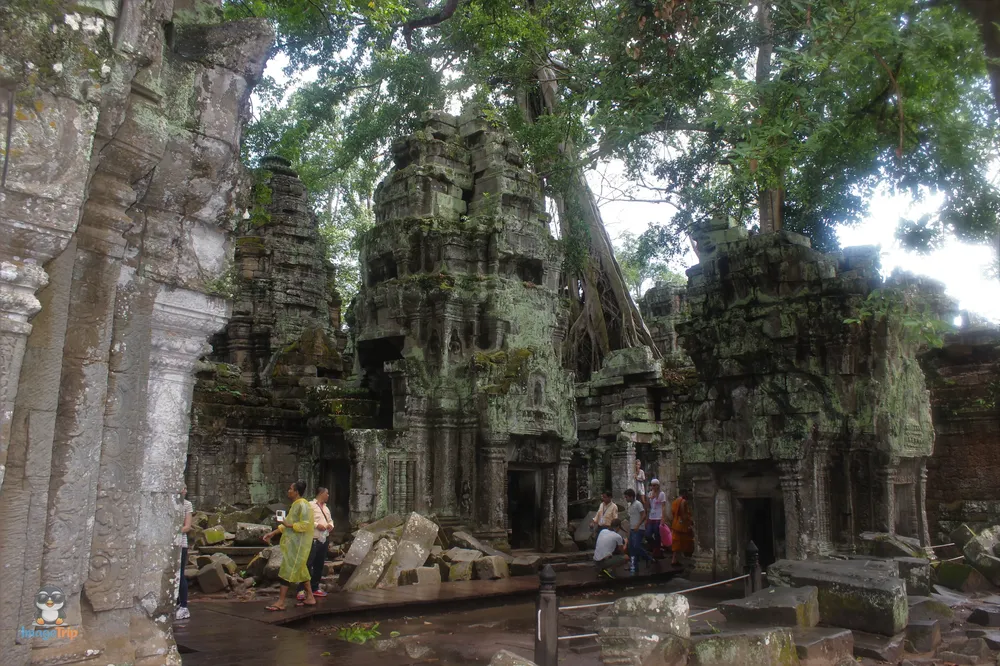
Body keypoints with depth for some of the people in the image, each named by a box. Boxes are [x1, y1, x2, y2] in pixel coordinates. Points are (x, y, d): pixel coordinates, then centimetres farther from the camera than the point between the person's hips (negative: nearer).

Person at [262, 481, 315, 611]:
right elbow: (287, 523, 17)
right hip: (293, 543, 10)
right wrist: (272, 533, 12)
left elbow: (305, 525, -23)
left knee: (287, 570, -7)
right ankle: (310, 598, 20)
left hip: (296, 544, -10)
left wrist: (290, 525, -17)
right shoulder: (295, 505, 14)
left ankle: (280, 602, -4)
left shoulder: (302, 505, -16)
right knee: (301, 570, 14)